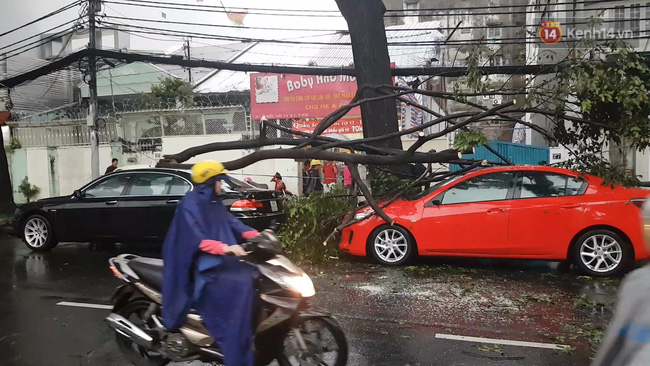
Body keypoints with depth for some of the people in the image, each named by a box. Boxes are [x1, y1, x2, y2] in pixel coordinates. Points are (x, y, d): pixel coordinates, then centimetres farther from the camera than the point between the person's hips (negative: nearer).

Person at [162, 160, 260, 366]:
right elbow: (196, 238, -22)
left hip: (221, 259, 9)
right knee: (241, 284, -26)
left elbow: (232, 224, 10)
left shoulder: (215, 203, 16)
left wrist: (257, 235, -5)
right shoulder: (190, 203, -10)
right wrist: (225, 248, -34)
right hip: (204, 264, -9)